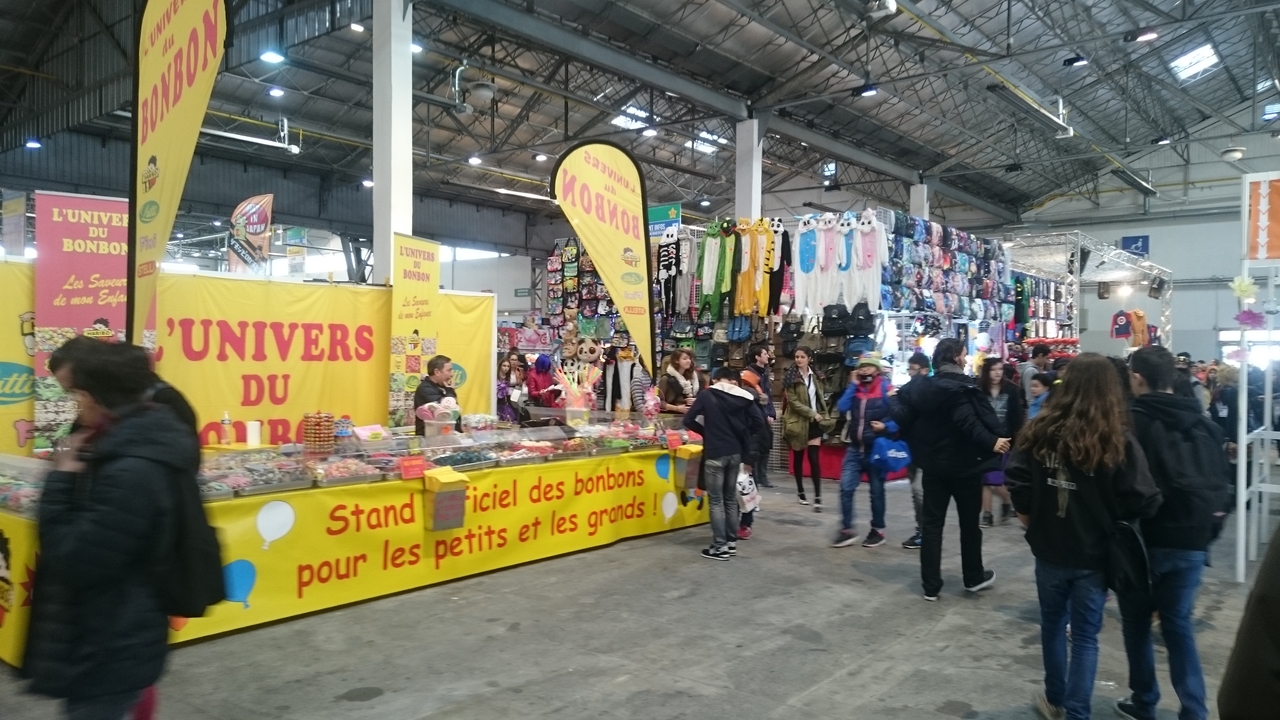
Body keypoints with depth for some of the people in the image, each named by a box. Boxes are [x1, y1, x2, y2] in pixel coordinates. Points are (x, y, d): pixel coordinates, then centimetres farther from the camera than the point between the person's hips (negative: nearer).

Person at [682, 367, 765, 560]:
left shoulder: (706, 395, -5)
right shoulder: (743, 397, 3)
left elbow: (688, 420, -6)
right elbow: (759, 420, -2)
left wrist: (706, 432, 9)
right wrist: (743, 436, 10)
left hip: (715, 453, -4)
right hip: (735, 452, 4)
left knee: (716, 500, 2)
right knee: (731, 498, 15)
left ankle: (720, 546, 2)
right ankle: (731, 542, 20)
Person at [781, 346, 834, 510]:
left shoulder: (815, 376, 9)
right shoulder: (790, 378, -7)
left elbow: (821, 397, 16)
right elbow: (793, 401, -14)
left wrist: (824, 416, 6)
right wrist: (812, 413, -17)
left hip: (814, 422, 2)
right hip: (798, 422, -2)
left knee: (814, 459, -6)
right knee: (798, 458, 10)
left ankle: (818, 497, -8)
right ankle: (800, 491, 25)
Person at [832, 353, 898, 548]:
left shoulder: (886, 388, -7)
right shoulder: (855, 387, 7)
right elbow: (842, 408, -7)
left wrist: (887, 427, -24)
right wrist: (853, 384, -7)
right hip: (855, 448, 4)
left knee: (876, 491, 8)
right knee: (846, 488, -3)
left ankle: (878, 530, 22)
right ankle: (847, 530, 5)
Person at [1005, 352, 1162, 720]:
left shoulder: (1040, 431, -9)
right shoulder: (1118, 441, -15)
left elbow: (1016, 482, -7)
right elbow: (1144, 501, -16)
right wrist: (1112, 519, 4)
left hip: (1049, 550, 2)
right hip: (1093, 554, -2)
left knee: (1052, 624, 20)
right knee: (1085, 635, 10)